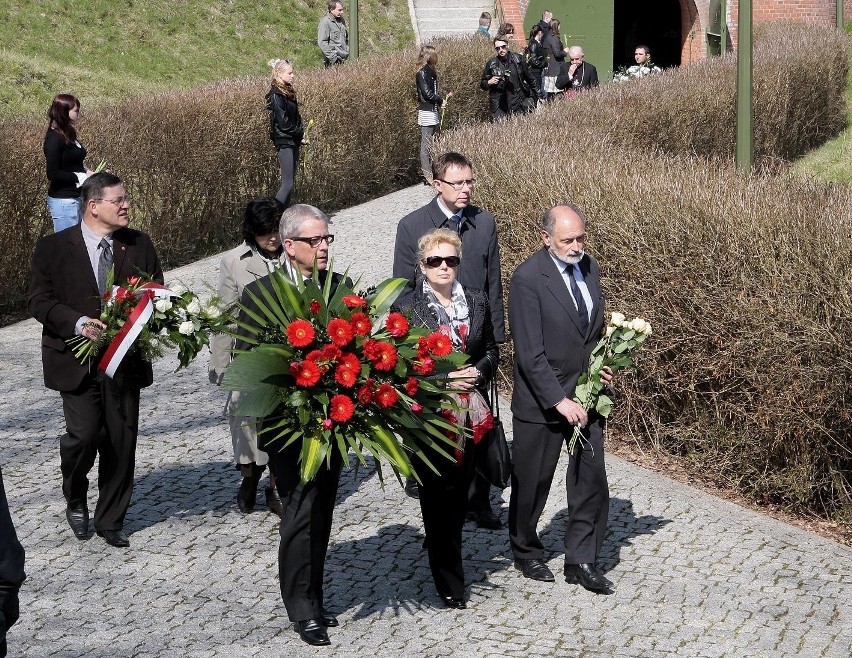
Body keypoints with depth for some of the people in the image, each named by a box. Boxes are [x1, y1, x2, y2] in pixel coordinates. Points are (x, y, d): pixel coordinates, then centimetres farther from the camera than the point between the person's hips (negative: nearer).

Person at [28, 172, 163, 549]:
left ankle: (111, 521, 21)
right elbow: (39, 300, -5)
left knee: (122, 441, 6)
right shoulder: (53, 248, -3)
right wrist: (78, 323, -20)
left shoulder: (139, 245, 6)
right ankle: (75, 502, 19)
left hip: (126, 360, 3)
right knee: (84, 435, -12)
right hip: (78, 361, -3)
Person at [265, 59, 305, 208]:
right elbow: (283, 122, -18)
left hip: (293, 142, 9)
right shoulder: (276, 95, -13)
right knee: (287, 183, -12)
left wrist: (301, 131, 2)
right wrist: (300, 133, -8)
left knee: (291, 182, 8)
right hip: (284, 142, -9)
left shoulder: (289, 92, 15)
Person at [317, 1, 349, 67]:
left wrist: (347, 51, 17)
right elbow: (322, 42, -16)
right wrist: (333, 57, -18)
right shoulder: (325, 22, -10)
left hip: (343, 59, 7)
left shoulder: (341, 20, 14)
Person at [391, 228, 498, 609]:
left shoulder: (476, 302, 9)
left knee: (460, 494, 10)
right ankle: (450, 585, 5)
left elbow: (491, 350, 16)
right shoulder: (406, 307, -4)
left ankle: (442, 551, 33)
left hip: (471, 414, 4)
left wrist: (478, 370, -6)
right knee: (439, 498, -2)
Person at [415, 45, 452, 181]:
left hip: (433, 112, 10)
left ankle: (430, 172, 15)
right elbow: (427, 93, -17)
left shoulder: (431, 72, 16)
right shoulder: (422, 73, -12)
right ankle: (427, 174, -6)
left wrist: (444, 97, 11)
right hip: (426, 113, -10)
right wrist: (441, 99, -7)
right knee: (426, 144, -7)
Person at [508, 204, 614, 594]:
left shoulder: (589, 267, 3)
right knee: (533, 482, 10)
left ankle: (581, 561, 16)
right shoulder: (528, 278, -18)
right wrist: (560, 401, -23)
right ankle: (526, 553, 31)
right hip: (543, 398, -5)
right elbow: (530, 354, -20)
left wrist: (602, 367, 1)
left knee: (592, 478, 4)